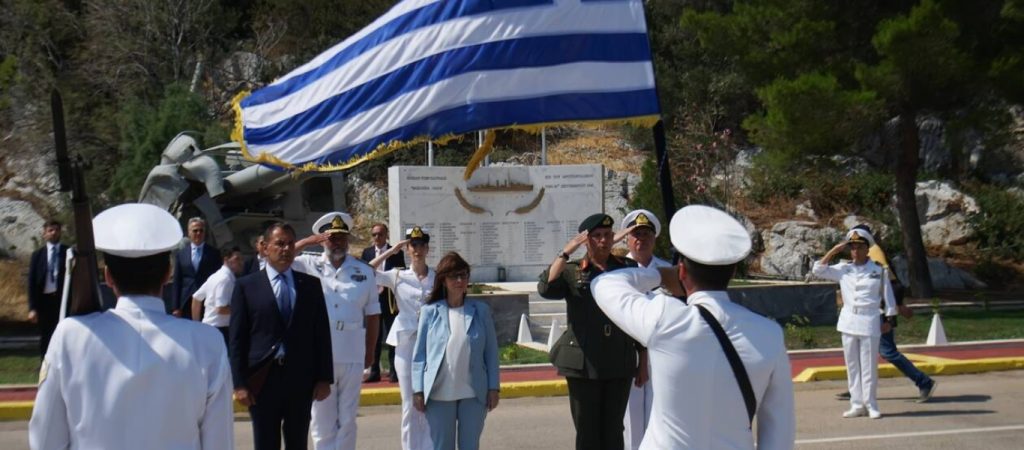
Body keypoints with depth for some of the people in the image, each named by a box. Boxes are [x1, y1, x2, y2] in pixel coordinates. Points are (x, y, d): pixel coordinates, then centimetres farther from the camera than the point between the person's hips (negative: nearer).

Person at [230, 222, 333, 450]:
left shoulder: (311, 284, 8)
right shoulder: (246, 286, 1)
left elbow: (321, 334, 7)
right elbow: (237, 339, -1)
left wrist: (324, 378, 1)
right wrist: (239, 383, -7)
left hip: (301, 379, 2)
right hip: (263, 379, -2)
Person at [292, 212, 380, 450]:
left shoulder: (364, 271, 7)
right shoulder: (308, 265, 4)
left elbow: (372, 314, 9)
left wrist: (370, 351, 7)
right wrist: (307, 242, -8)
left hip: (353, 355, 1)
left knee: (347, 418, 9)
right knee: (322, 419, 5)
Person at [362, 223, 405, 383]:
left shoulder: (396, 253, 0)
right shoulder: (367, 252, 8)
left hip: (390, 300, -2)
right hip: (372, 299, 2)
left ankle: (394, 371, 8)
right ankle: (374, 371, 12)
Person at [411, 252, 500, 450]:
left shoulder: (480, 311, 4)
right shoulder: (430, 312, 0)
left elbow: (491, 351, 5)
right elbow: (419, 354, 2)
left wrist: (493, 388, 0)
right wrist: (418, 390, -3)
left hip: (473, 395, 1)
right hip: (439, 394, -1)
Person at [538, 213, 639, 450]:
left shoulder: (628, 268, 9)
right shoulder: (571, 272, 5)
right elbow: (546, 288, -15)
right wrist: (566, 252, -16)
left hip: (620, 362, 2)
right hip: (584, 364, -2)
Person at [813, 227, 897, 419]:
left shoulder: (879, 270, 0)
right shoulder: (843, 269, 6)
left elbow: (887, 296, 4)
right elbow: (818, 270, 1)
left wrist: (889, 320, 1)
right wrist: (834, 251, -4)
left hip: (869, 322, -3)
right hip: (848, 322, 3)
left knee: (869, 366, -2)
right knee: (852, 365, 6)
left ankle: (871, 405, 5)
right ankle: (857, 405, 11)